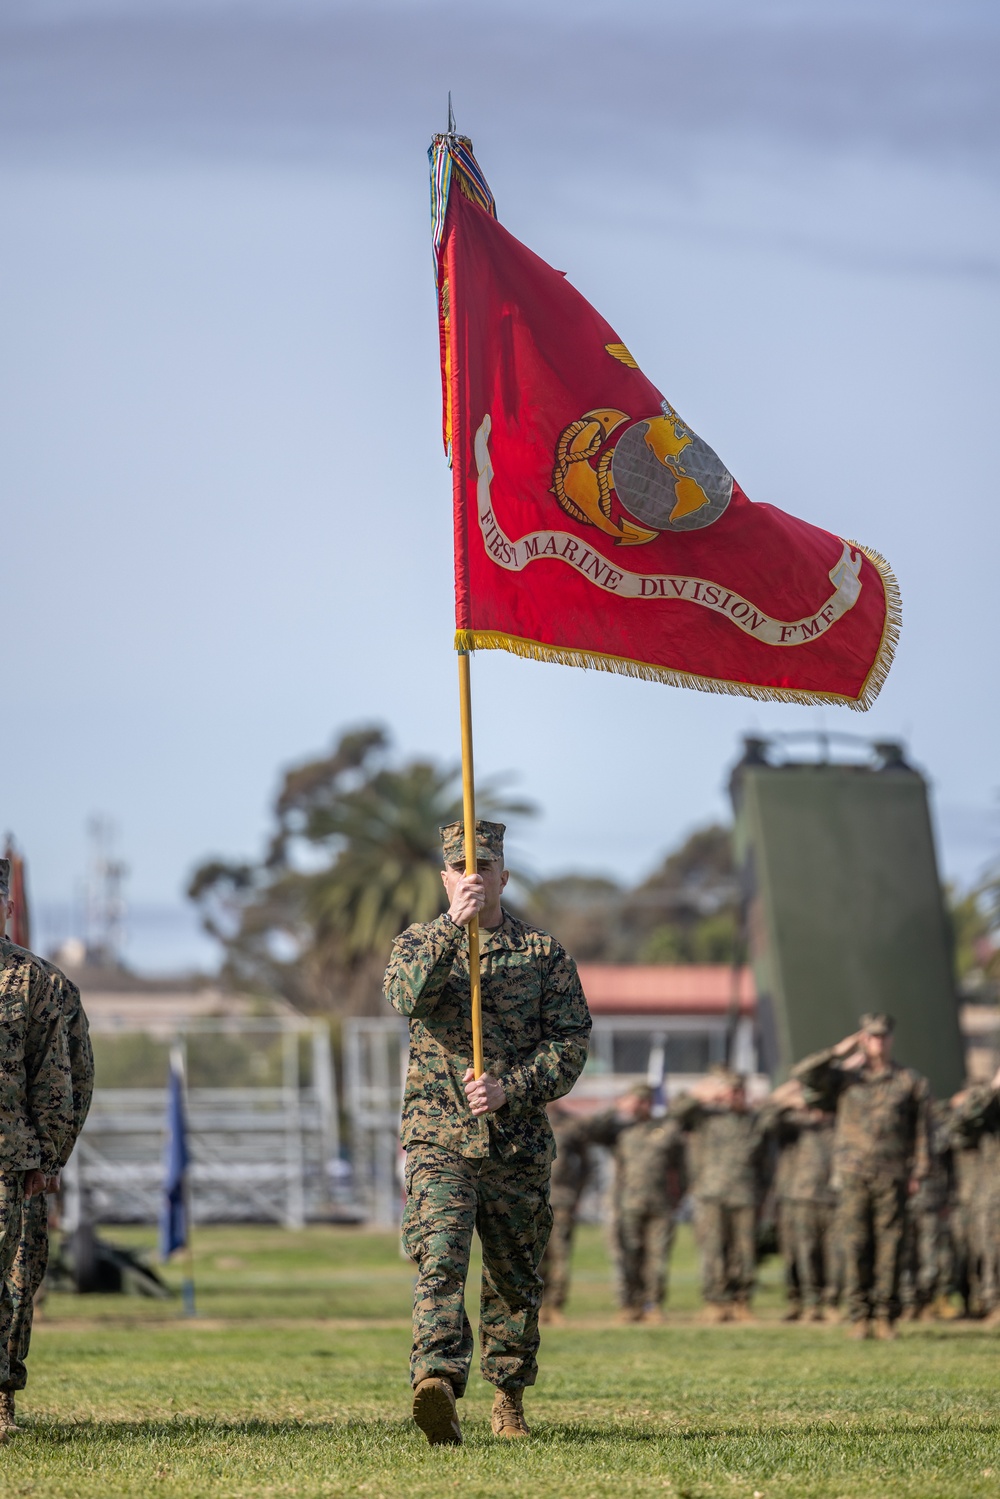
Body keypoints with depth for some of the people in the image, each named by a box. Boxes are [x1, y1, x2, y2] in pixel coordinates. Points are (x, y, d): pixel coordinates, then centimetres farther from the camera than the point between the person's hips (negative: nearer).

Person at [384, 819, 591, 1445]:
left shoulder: (544, 952, 8)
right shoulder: (419, 943, 8)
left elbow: (572, 1042, 0)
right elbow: (408, 996, -16)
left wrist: (509, 1088, -15)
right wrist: (455, 926, -27)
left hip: (519, 1141, 2)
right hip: (439, 1137, -2)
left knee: (516, 1277, 11)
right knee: (440, 1258, -21)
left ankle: (509, 1399, 27)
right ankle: (438, 1384, -36)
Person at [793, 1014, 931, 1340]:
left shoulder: (911, 1083, 10)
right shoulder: (846, 1078, 12)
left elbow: (922, 1130, 8)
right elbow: (802, 1073, 1)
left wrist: (918, 1174, 0)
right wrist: (838, 1052, 0)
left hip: (892, 1178, -1)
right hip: (853, 1176, 1)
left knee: (889, 1247, -2)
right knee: (855, 1247, -3)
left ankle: (886, 1316, 2)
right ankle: (859, 1316, 1)